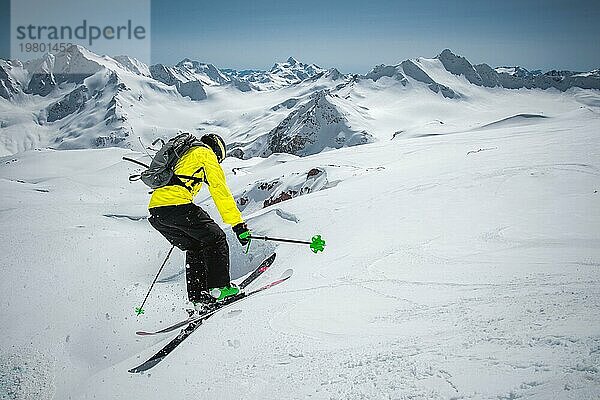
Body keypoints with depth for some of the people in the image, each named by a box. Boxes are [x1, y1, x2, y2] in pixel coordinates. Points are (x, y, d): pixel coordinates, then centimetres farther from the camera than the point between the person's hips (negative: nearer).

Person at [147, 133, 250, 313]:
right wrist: (239, 225, 1)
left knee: (194, 247, 18)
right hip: (176, 204, -8)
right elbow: (221, 193, 1)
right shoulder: (206, 154, 9)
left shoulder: (183, 154, 35)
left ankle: (199, 298, 13)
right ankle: (219, 287, 0)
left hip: (154, 211, 8)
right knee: (215, 239, 7)